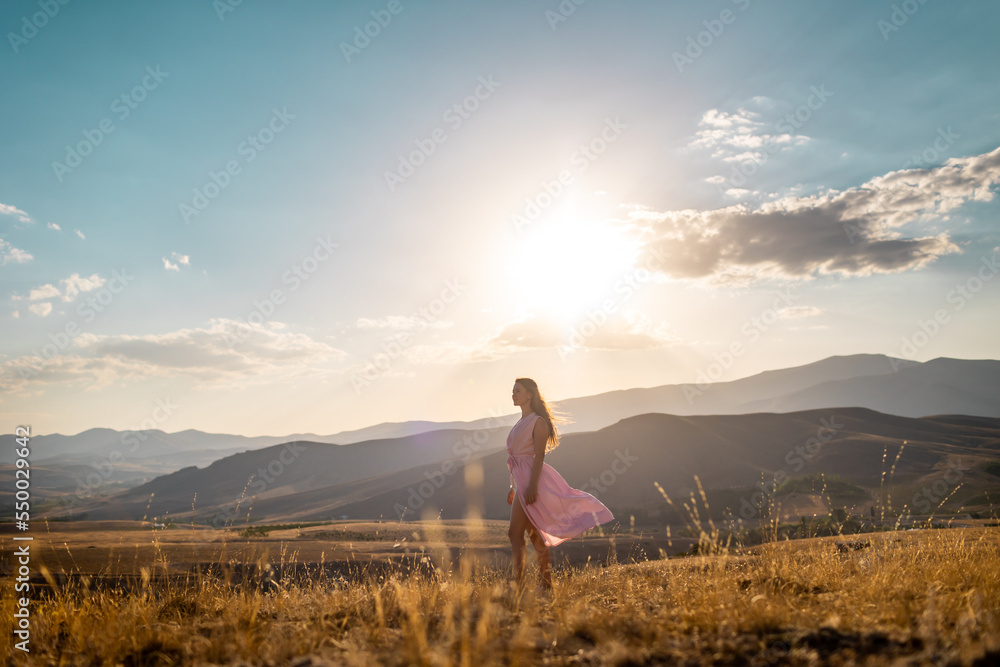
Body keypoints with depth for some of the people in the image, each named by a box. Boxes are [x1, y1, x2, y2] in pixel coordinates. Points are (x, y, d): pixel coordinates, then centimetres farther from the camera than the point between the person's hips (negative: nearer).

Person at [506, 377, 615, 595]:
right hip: (521, 481, 9)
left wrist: (532, 486, -24)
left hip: (531, 480, -9)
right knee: (535, 536, 10)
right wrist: (513, 487, 21)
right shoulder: (521, 423, 18)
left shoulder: (538, 422, -8)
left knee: (515, 533, -12)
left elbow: (539, 456, -16)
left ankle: (519, 585, -10)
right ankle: (546, 586, 15)